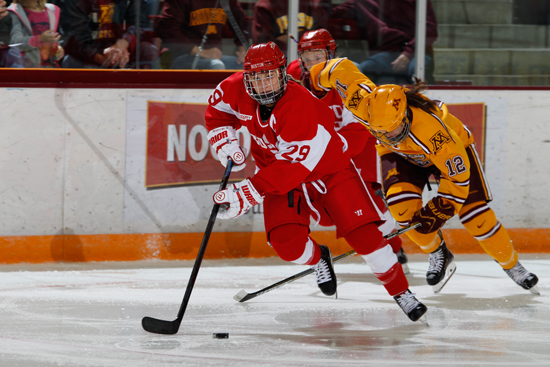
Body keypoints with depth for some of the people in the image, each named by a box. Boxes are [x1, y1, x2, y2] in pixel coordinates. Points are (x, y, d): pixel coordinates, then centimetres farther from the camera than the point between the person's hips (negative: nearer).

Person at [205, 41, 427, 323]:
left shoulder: (300, 105, -36)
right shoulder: (238, 90, -17)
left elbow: (292, 167, -39)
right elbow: (217, 108, 8)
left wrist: (247, 193, -43)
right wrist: (225, 142, -10)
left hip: (330, 169, -4)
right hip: (277, 172, 4)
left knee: (363, 234, -15)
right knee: (286, 242, -19)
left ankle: (401, 291, 3)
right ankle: (317, 258, 16)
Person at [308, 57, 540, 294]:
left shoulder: (432, 128, -44)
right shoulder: (366, 106, -37)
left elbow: (458, 177, -34)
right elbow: (342, 68, -24)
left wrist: (438, 210, -33)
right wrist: (312, 80, -10)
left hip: (454, 147, -3)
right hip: (400, 156, 3)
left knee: (475, 214, -11)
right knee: (402, 207, -23)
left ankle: (512, 265, 12)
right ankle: (438, 255, 1)